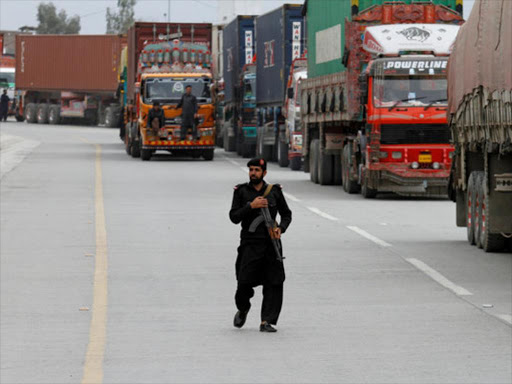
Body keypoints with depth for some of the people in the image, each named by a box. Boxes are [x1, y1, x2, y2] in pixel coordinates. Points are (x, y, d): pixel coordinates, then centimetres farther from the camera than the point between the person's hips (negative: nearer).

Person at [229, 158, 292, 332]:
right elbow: (234, 217, -1)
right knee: (244, 283, -8)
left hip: (271, 243, 2)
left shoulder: (275, 191, 9)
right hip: (250, 244, -1)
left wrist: (281, 228, -2)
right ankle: (242, 310, 23)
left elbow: (286, 214, 17)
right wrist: (251, 206, -14)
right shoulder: (241, 191, 6)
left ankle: (266, 321, -2)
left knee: (274, 284, -6)